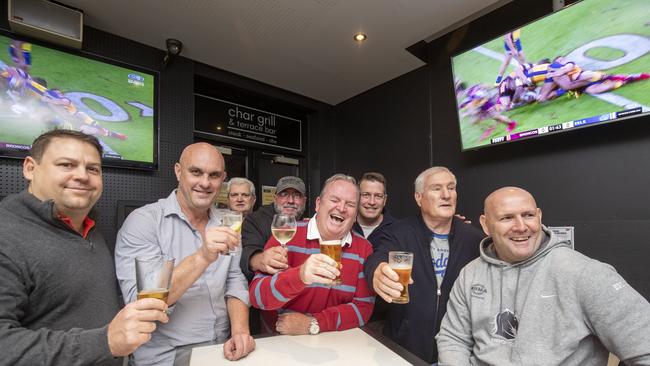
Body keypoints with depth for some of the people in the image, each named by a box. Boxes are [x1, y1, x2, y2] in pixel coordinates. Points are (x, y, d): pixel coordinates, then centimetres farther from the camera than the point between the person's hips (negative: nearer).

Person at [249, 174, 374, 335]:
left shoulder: (364, 249, -3)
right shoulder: (287, 236, -11)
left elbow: (363, 306, -4)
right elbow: (257, 296, -15)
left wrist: (313, 324, -16)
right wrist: (300, 276, -34)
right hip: (280, 340, 0)